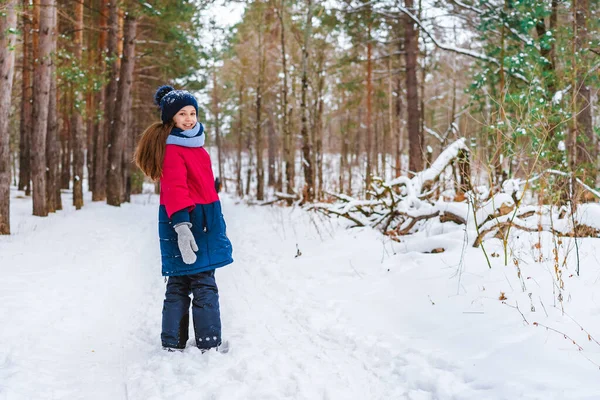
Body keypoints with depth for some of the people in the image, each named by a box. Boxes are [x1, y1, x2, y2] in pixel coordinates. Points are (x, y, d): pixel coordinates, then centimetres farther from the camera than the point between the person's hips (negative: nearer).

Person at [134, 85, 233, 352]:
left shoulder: (192, 142, 16)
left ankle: (173, 344, 19)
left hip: (202, 219, 10)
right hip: (186, 222, -10)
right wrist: (181, 224, -35)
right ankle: (209, 345, -1)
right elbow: (174, 189, -25)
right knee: (204, 283, -6)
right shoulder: (172, 150, -14)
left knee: (179, 283, 12)